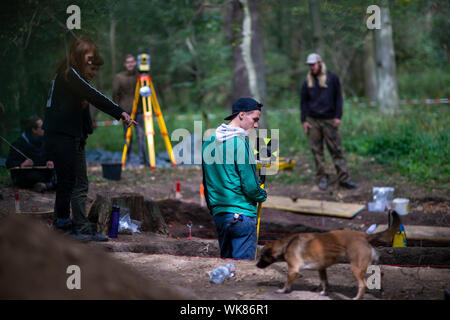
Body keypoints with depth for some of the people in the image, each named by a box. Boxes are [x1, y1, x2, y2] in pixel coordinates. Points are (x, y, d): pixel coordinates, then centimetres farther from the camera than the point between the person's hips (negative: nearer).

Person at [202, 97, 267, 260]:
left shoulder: (209, 142, 11)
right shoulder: (240, 142, -13)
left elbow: (205, 182, 16)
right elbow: (250, 185, -15)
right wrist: (262, 195, 5)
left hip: (218, 214, 8)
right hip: (242, 214, -8)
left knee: (226, 259, 15)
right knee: (242, 260, -5)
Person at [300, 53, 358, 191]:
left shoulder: (332, 78, 4)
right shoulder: (308, 81, 9)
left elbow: (338, 98, 4)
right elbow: (303, 101, 11)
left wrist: (338, 116, -5)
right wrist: (303, 120, 3)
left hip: (329, 120, -2)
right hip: (313, 120, 2)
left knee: (336, 149, -4)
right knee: (317, 151, 2)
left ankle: (344, 179, -2)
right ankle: (322, 178, 10)